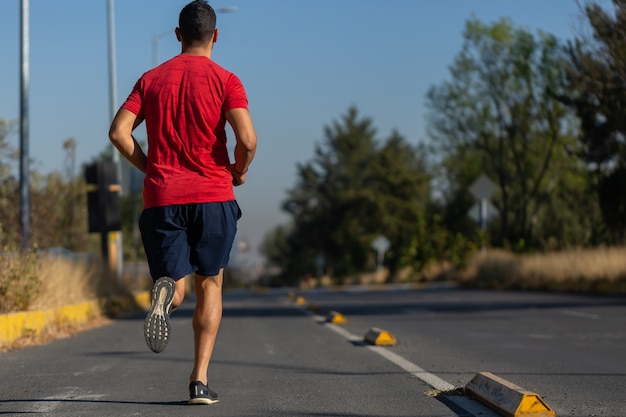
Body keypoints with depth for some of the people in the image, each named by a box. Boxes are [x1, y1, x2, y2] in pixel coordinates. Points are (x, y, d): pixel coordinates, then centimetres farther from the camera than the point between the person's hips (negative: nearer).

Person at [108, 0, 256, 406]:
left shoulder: (151, 79, 10)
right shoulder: (226, 81, 0)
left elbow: (118, 132, 0)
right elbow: (247, 139, -12)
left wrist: (150, 168, 13)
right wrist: (240, 172, 8)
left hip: (161, 198, 2)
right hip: (213, 195, -2)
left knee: (175, 287, 9)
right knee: (211, 284, 13)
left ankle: (165, 293, -31)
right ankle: (200, 379, 3)